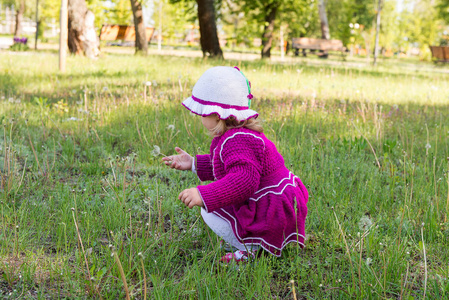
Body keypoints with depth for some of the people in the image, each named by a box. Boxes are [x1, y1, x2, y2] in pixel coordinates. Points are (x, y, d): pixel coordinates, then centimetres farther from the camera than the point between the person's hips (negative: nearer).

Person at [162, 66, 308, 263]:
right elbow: (231, 165, 25)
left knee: (209, 213, -13)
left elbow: (244, 179, -38)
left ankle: (252, 248, -8)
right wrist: (194, 163, 24)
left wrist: (204, 196, -43)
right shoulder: (239, 134, 10)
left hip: (274, 213, -11)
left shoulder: (236, 142, -25)